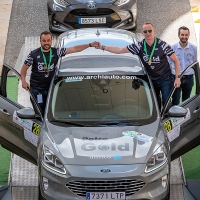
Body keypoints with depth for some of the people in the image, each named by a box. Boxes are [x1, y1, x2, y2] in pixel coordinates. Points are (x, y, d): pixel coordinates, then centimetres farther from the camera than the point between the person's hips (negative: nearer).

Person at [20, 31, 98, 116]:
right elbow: (24, 68, 3)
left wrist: (90, 45, -7)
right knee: (39, 113, -2)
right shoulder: (34, 54, -4)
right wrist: (23, 81, -13)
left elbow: (74, 49, 0)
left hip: (50, 88, 2)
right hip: (36, 89, -2)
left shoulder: (56, 52, 1)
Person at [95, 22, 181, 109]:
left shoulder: (162, 45, -10)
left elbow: (175, 60, -4)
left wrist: (177, 77, -11)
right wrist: (102, 47, -7)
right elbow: (120, 50, 1)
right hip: (151, 80, 4)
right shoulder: (139, 46, -3)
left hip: (165, 79, -4)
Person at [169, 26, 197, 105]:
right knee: (175, 101, -3)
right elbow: (169, 63, 4)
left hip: (189, 78, 2)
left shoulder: (193, 48, 0)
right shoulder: (173, 48, -5)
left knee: (186, 100, 13)